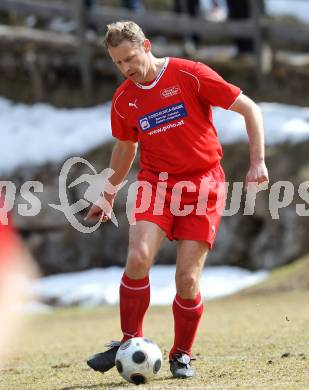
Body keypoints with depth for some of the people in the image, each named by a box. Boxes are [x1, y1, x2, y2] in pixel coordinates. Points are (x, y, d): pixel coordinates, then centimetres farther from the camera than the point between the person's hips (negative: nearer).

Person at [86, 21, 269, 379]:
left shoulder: (190, 75, -9)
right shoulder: (123, 100, 5)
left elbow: (248, 108, -5)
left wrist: (257, 161, -12)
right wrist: (108, 195, 28)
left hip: (202, 184, -3)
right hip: (156, 181, 3)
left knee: (187, 279, -9)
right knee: (138, 257, -22)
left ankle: (182, 355, 13)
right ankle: (130, 343, -7)